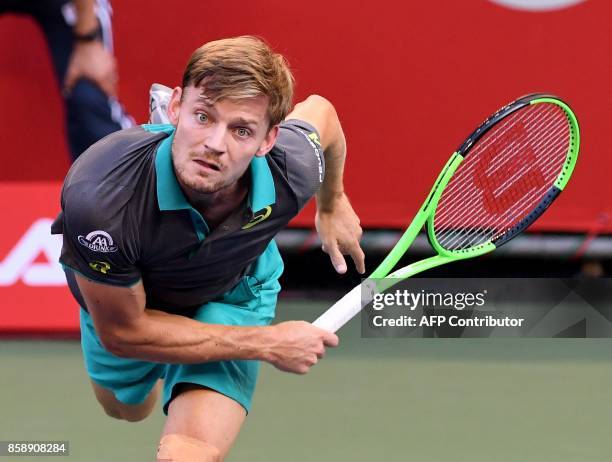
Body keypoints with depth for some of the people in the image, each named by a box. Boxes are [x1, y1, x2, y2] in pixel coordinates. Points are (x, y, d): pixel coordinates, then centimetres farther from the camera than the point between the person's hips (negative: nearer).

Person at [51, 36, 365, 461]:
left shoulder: (294, 171, -38)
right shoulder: (100, 198, -46)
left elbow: (319, 110, -10)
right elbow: (123, 332, -30)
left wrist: (332, 204, 8)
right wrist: (267, 343, -28)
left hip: (233, 295, 0)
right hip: (124, 299, 0)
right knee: (127, 409, 34)